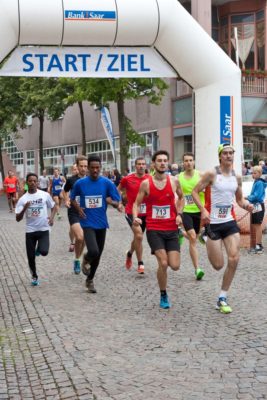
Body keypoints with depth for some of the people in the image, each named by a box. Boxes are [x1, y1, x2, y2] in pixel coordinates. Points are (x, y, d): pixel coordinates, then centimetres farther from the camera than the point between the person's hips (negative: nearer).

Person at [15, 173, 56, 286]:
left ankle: (38, 249, 18)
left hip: (44, 229, -1)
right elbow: (18, 219, -7)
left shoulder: (45, 195, -4)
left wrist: (52, 217, -9)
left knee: (44, 252, -21)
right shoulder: (23, 199, -4)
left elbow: (53, 207, 12)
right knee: (31, 257, 5)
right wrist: (25, 208, -24)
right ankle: (34, 276, 31)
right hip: (30, 231, 1)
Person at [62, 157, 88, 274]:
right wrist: (66, 200, -3)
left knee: (83, 239, 9)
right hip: (74, 212, -3)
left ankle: (78, 260, 30)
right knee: (80, 237, -20)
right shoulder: (71, 180, -3)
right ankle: (77, 260, 1)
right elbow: (64, 192, 15)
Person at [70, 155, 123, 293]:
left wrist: (118, 205, -26)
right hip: (87, 223, -2)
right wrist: (78, 208, -7)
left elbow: (117, 201, -3)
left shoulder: (107, 183, -3)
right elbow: (72, 198, 12)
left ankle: (90, 280, 34)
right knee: (93, 251, -22)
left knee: (98, 254, 11)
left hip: (101, 223, 2)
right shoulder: (80, 183, -3)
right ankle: (86, 260, 15)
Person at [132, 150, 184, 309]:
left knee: (175, 266, -4)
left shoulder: (174, 181, 1)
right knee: (163, 263, -15)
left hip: (172, 229, 2)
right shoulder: (146, 183, -4)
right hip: (154, 229, -2)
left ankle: (163, 257, 33)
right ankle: (164, 296, 5)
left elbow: (181, 198, 19)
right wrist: (135, 217, -16)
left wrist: (179, 214, 4)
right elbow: (137, 203, 4)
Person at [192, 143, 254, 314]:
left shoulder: (237, 177, 7)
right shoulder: (211, 174, -8)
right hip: (213, 223, -4)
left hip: (230, 222, 4)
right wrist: (203, 210, -20)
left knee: (234, 259, -10)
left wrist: (246, 205, -5)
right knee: (218, 265, -1)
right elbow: (195, 191, -6)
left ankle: (222, 299, 5)